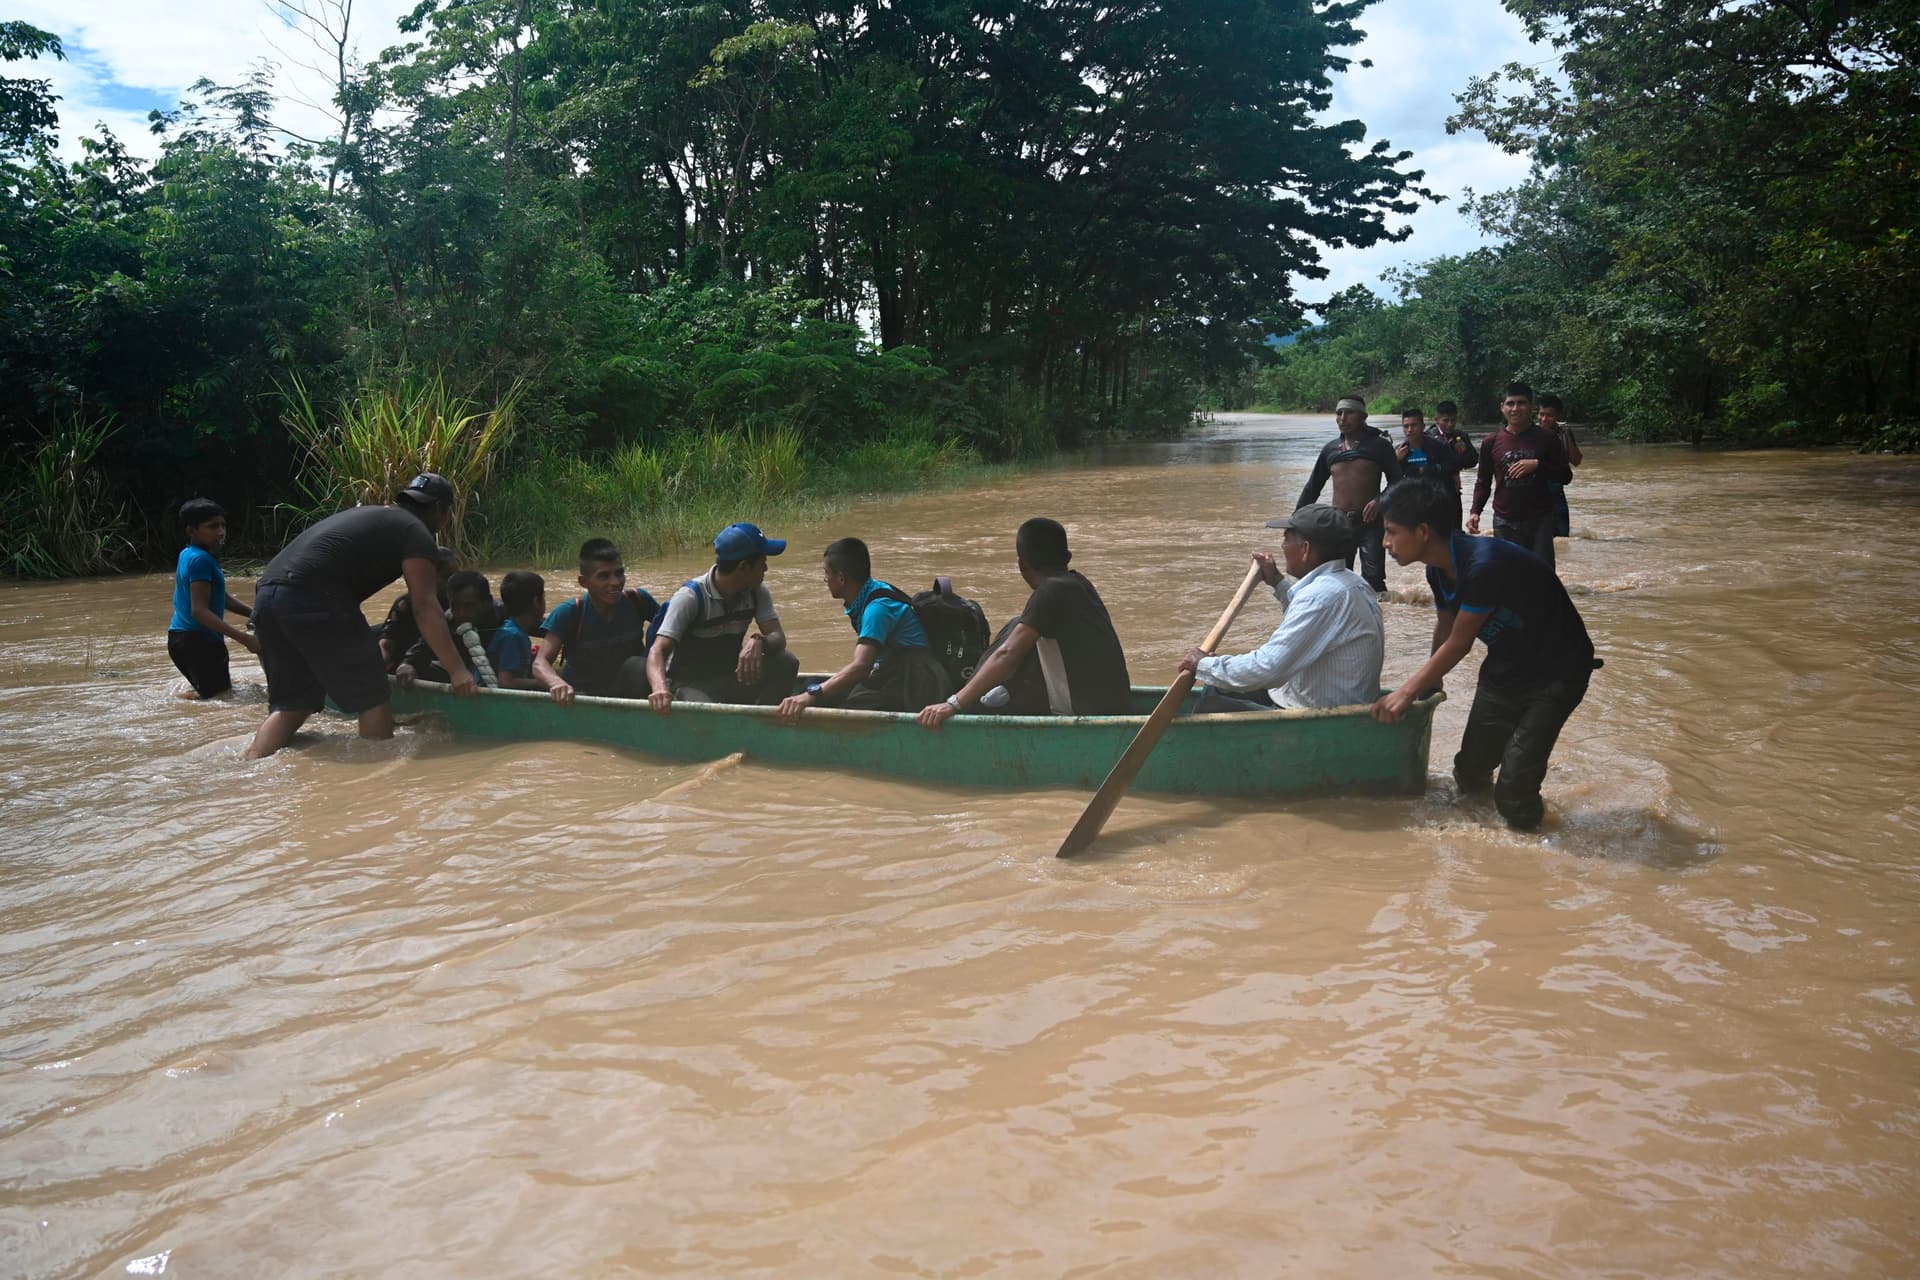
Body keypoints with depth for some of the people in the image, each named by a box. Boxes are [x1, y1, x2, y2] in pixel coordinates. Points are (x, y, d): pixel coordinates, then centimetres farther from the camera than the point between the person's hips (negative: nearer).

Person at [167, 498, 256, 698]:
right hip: (197, 640, -11)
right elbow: (199, 611, -25)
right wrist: (244, 638, -30)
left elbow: (220, 598, 20)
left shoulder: (188, 554, 14)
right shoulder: (201, 559, -17)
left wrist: (253, 614, 9)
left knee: (208, 693, 23)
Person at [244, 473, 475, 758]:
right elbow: (425, 607, -4)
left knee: (291, 703, 15)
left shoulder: (369, 515, 33)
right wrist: (458, 670, -5)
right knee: (373, 697, 3)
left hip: (266, 594, 9)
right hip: (313, 598, -9)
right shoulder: (415, 531, 6)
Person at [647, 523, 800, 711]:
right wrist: (660, 687, -52)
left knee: (786, 661, -19)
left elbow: (778, 637, -12)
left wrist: (759, 642, -38)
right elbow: (658, 651, -30)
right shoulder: (690, 596, -20)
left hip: (731, 678, 6)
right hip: (689, 684, -6)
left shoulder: (756, 592, -3)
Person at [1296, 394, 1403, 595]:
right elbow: (1313, 487, 18)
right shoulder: (1330, 449, 11)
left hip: (1370, 520, -4)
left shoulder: (1378, 446, 1)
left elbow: (1397, 482, 0)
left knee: (1373, 575, -13)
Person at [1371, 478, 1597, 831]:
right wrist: (1431, 681, 26)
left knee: (1514, 789, -15)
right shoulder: (1440, 568, -5)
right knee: (1470, 772, 9)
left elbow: (1459, 643, -23)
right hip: (1505, 666, 8)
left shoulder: (1485, 564, -33)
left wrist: (1408, 691, -13)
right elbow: (1444, 628, 13)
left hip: (1556, 672, -8)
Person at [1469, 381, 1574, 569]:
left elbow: (1566, 475, 1)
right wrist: (1475, 512, -6)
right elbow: (1484, 483, 10)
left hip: (1540, 520, -1)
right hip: (1505, 523, 1)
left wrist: (1537, 465, -15)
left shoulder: (1547, 439, 1)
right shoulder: (1491, 443, 4)